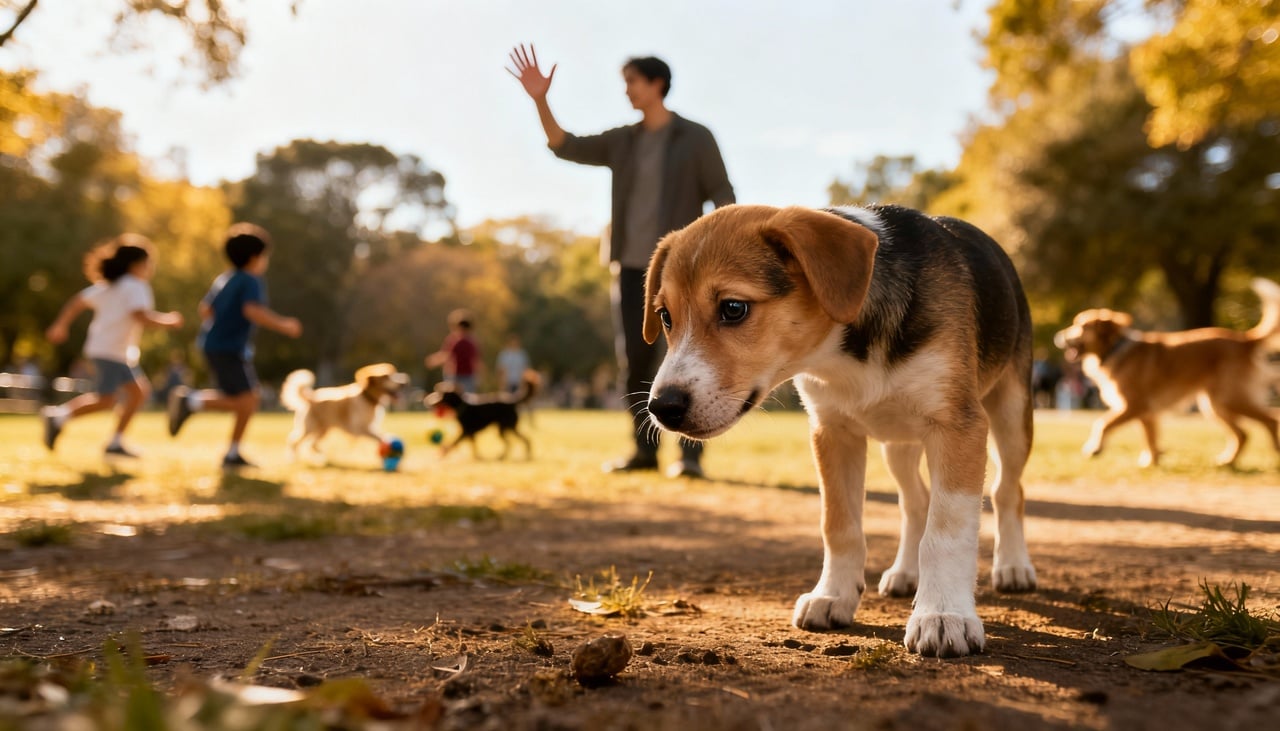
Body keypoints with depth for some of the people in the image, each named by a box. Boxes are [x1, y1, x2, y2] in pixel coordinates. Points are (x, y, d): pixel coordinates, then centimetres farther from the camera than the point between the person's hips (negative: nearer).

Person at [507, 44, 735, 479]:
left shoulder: (696, 138, 0)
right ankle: (645, 451, 10)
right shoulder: (622, 141, 13)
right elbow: (565, 147, 8)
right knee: (636, 361, 3)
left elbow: (722, 198, -3)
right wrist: (539, 99, -4)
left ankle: (690, 455, -5)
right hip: (631, 267, 5)